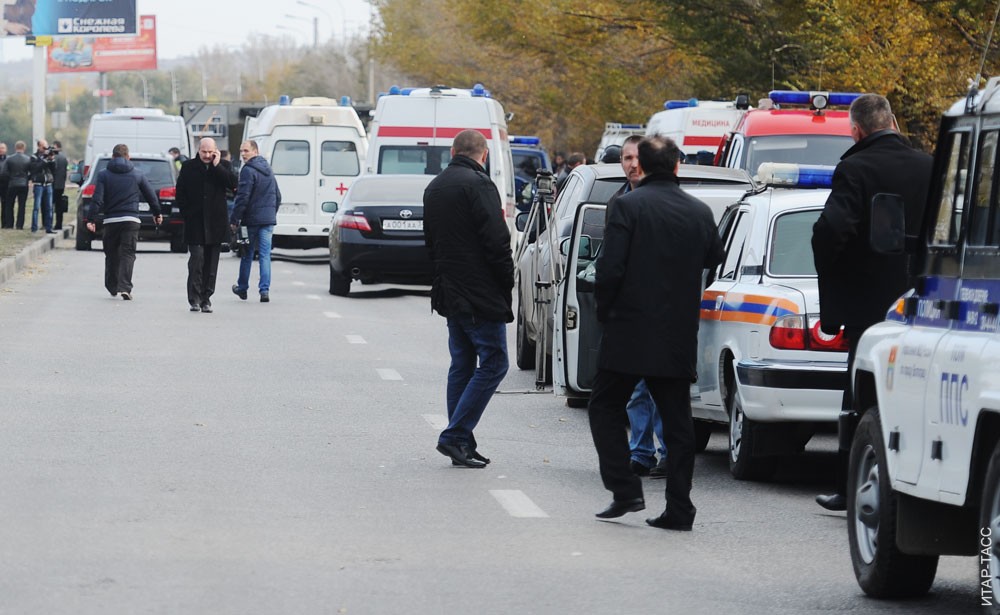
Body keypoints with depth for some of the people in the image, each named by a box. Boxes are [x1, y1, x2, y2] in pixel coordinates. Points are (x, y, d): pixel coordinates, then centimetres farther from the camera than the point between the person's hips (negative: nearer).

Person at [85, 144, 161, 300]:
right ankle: (125, 287, -19)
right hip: (131, 220, -1)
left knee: (111, 254, 15)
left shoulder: (103, 175, 2)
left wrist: (91, 219, -7)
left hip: (111, 220, 1)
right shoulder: (136, 174, 6)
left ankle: (112, 286, 23)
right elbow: (151, 195, 13)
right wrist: (157, 213, 28)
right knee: (128, 254, -4)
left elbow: (97, 199, -7)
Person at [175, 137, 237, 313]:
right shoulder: (188, 167, 5)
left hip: (215, 224, 2)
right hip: (195, 223, -2)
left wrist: (216, 165, -10)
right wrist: (186, 213, -2)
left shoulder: (223, 166, 7)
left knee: (211, 263, 6)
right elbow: (180, 193, 7)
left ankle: (206, 298, 12)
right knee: (196, 259, -11)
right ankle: (194, 298, -8)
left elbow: (232, 184, -10)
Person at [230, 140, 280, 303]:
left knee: (247, 254, 8)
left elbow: (242, 197, -17)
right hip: (268, 219, 6)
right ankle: (265, 290, -6)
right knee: (265, 255, 2)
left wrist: (234, 219, -12)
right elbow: (277, 196, 21)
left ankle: (242, 288, 20)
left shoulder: (248, 170, -12)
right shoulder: (268, 170, 14)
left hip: (252, 218, -6)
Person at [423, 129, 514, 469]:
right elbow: (496, 241, -17)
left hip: (449, 293, 9)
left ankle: (461, 443, 12)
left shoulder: (434, 188, 14)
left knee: (462, 364, 14)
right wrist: (507, 284, -7)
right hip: (481, 294, -9)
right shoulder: (478, 185, -14)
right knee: (493, 363, -5)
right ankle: (455, 437, -11)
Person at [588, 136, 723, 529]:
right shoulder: (699, 212, 3)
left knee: (605, 408, 10)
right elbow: (714, 259, 19)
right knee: (677, 421, 8)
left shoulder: (628, 206, -11)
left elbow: (610, 269, -15)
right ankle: (679, 509, 5)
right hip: (679, 335, 4)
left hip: (629, 333, -4)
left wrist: (603, 310, 1)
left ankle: (624, 489, -2)